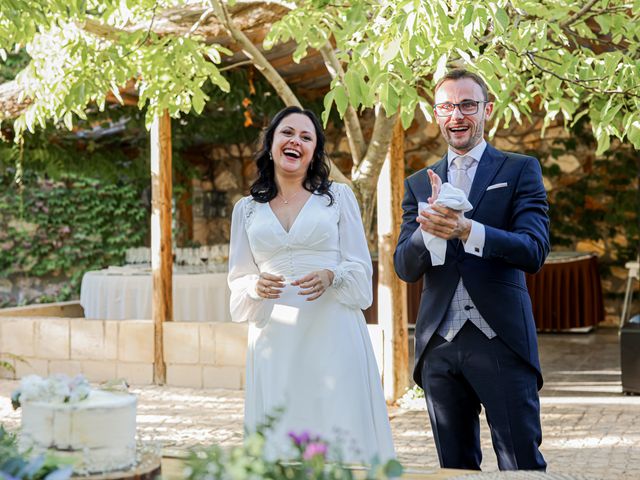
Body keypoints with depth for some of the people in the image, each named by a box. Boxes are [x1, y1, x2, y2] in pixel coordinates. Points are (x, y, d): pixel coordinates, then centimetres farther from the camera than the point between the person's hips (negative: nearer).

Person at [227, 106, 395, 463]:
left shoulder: (339, 197, 8)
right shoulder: (247, 209, 13)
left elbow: (361, 268, 4)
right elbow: (238, 280, 14)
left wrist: (330, 277, -16)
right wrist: (257, 286, -8)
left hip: (333, 334, -1)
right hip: (275, 339, 2)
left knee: (342, 428, -4)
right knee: (279, 435, 0)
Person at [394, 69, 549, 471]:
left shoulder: (521, 170, 4)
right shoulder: (418, 184, 13)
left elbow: (534, 251, -9)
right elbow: (405, 268, 5)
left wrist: (466, 230, -26)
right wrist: (430, 224, -16)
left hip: (501, 340, -3)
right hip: (440, 344, 3)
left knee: (523, 465, -2)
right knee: (456, 467, 11)